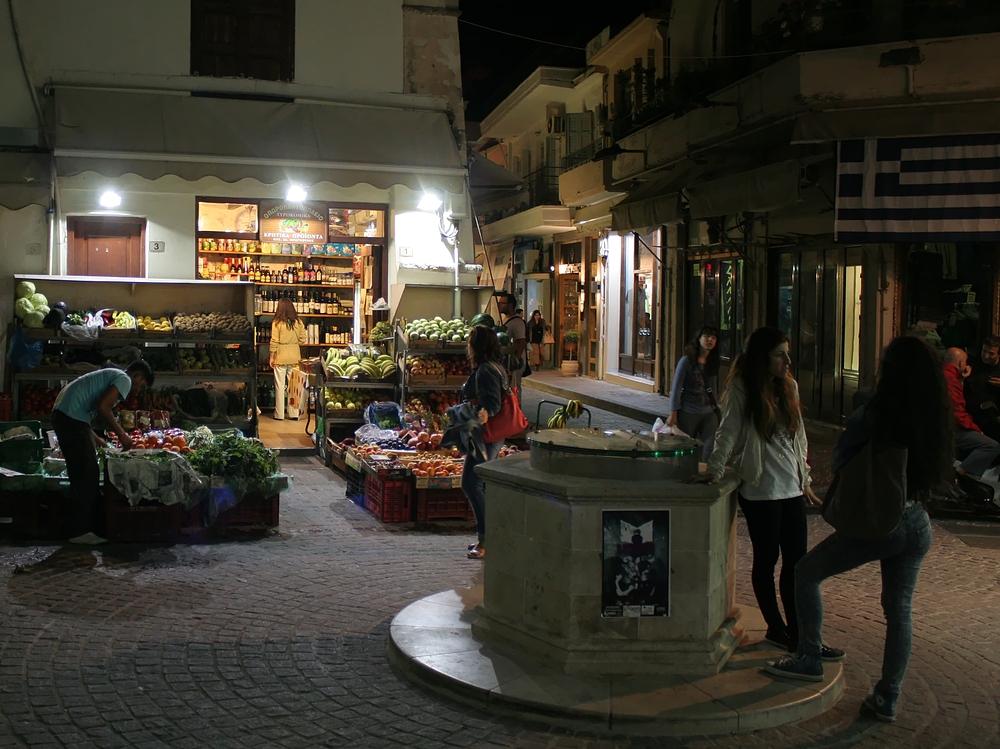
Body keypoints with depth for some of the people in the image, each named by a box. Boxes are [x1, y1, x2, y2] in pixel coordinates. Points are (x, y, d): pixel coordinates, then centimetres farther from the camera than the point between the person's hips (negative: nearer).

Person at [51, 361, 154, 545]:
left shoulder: (111, 376, 26)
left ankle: (92, 526, 18)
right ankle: (81, 531, -5)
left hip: (63, 414, 10)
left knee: (82, 474, 13)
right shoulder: (124, 380, -3)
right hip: (72, 418, -10)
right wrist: (121, 433, -8)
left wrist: (97, 441, 28)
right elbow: (102, 406, -18)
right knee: (88, 474, -7)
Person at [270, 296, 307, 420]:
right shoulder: (298, 322, -1)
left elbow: (274, 342, -9)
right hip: (294, 357, 3)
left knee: (280, 385, 5)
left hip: (281, 357, -3)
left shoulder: (277, 322, -10)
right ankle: (294, 413, 13)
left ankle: (279, 414, 9)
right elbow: (302, 340, 1)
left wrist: (271, 357, 0)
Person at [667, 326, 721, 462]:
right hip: (688, 413, -4)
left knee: (712, 448, -10)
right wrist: (673, 413, -9)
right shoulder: (687, 361, -6)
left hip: (709, 413, 4)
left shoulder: (713, 363, 9)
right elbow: (676, 387, -6)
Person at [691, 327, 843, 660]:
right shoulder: (742, 390, -7)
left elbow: (798, 438, 17)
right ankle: (777, 628, 16)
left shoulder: (788, 387, 12)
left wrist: (805, 480, 18)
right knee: (766, 560, 4)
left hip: (791, 488, 6)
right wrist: (715, 470, -19)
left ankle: (796, 633, 12)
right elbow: (728, 432, -10)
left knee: (796, 560, 5)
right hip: (761, 491, -6)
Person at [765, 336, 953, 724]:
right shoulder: (937, 420, -2)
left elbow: (838, 463, -6)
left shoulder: (870, 417, -16)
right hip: (917, 524, 6)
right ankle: (887, 697, 21)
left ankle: (810, 658, 15)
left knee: (805, 573, 12)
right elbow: (939, 473, 9)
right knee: (900, 608, 15)